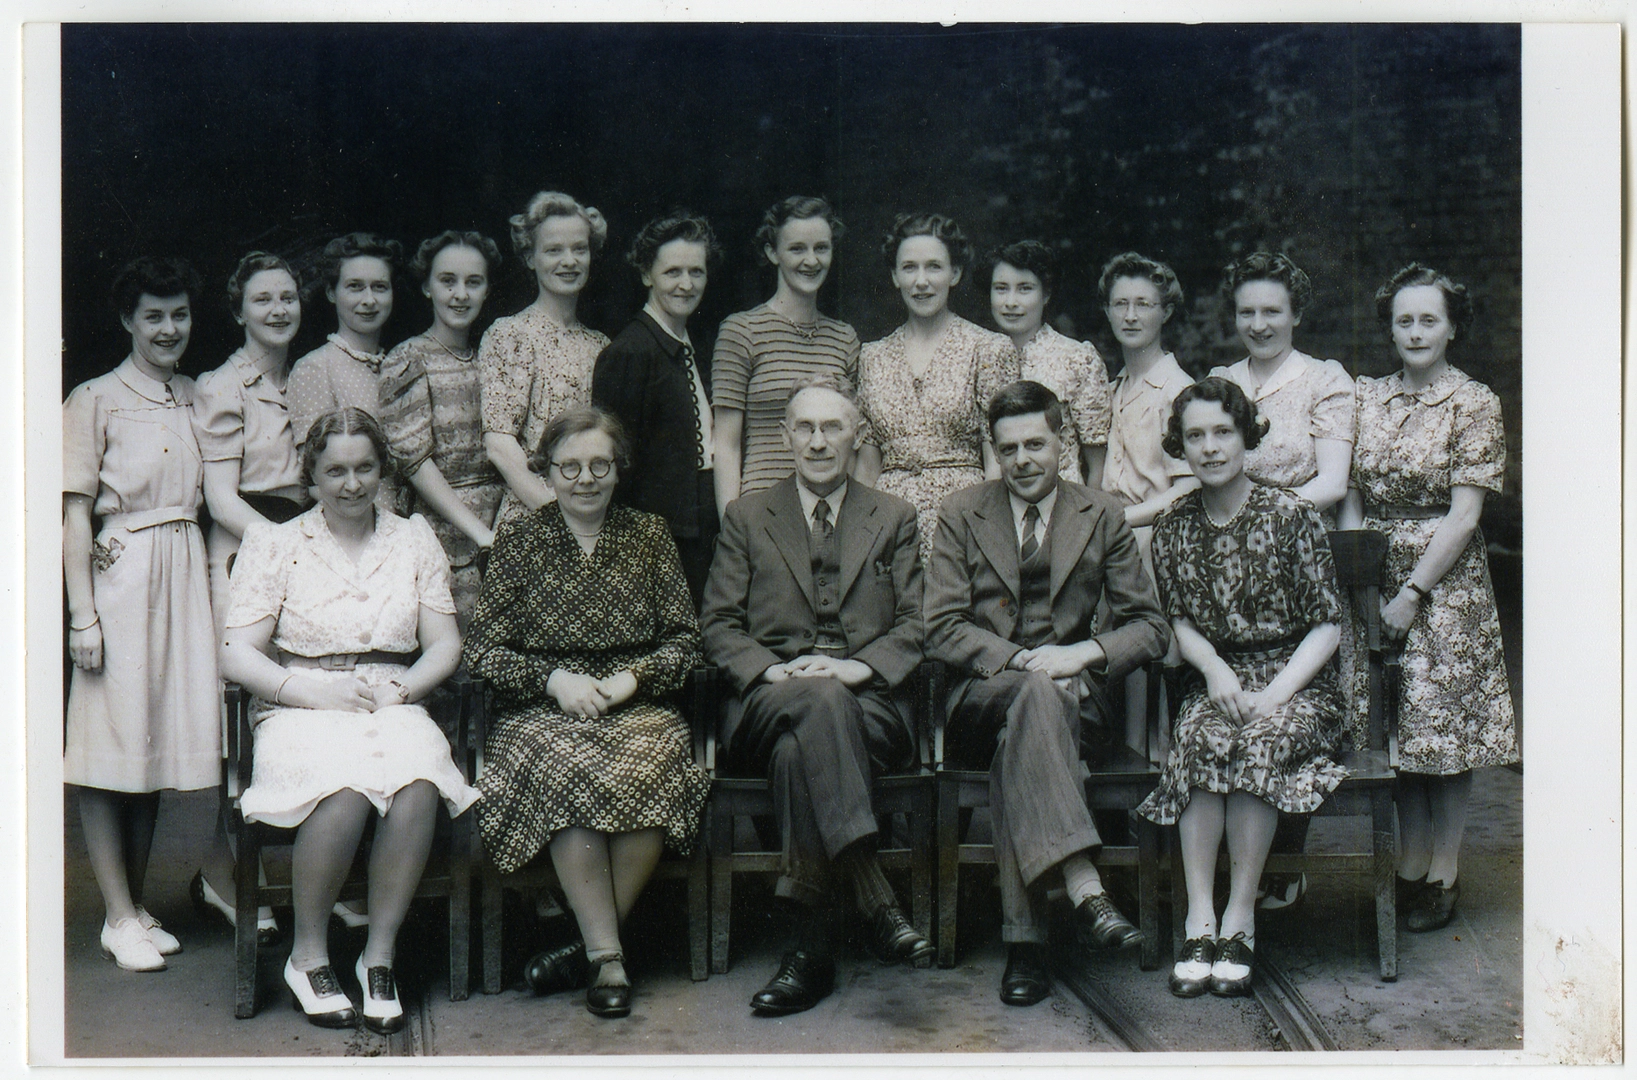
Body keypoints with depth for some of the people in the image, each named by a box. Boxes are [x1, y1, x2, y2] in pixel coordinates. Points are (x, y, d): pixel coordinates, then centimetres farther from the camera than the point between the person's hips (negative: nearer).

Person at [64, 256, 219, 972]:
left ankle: (136, 906, 20)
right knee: (110, 747, -3)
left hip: (184, 578, 6)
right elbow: (75, 515, -7)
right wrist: (83, 614, -13)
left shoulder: (193, 397, 14)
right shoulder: (95, 401, -3)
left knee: (161, 737, 10)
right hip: (118, 579, -6)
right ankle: (119, 918, 4)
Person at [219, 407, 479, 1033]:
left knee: (418, 787, -33)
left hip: (395, 706, 2)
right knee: (346, 792, -35)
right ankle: (307, 956, -14)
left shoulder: (414, 540, 16)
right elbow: (237, 656, 1)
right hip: (301, 712, -2)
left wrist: (399, 688, -7)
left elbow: (445, 646, 13)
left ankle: (380, 953, -17)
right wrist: (321, 693, -12)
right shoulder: (276, 544, 8)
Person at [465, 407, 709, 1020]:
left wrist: (631, 678, -9)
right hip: (542, 711, -1)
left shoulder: (649, 536, 13)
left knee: (649, 766, -33)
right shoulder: (517, 540, 9)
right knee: (571, 769, -35)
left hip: (636, 706, 1)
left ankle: (594, 943, -18)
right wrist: (555, 680, -11)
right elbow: (482, 650, 5)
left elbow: (683, 639, 10)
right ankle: (607, 955, -25)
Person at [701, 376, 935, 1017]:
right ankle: (874, 898, -41)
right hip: (769, 698, 0)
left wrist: (860, 666, -10)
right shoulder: (746, 518, 19)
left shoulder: (894, 519, 20)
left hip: (870, 704, 0)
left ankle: (812, 946, -36)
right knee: (818, 702, -38)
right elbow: (719, 627, 10)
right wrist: (774, 671, -10)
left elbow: (914, 627, 10)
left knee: (799, 747, -37)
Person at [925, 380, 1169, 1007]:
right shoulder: (961, 515, 9)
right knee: (1036, 694, -37)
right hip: (979, 697, -1)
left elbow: (1150, 629, 8)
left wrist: (1086, 653, -13)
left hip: (1077, 701, 1)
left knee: (1021, 736, -36)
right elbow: (943, 630, -1)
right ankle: (1085, 891, -49)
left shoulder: (1102, 519, 11)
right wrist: (1026, 660, -16)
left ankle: (1025, 937, -41)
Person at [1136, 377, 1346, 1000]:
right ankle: (1199, 919, -31)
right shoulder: (1174, 527, 6)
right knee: (1199, 739, -31)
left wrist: (1273, 696, -17)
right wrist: (1217, 672, -10)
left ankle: (1240, 919, -26)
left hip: (1296, 679, -2)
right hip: (1216, 676, 2)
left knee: (1259, 740, -34)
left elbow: (1327, 625, -4)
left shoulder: (1291, 516, -5)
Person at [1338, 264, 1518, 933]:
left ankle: (1444, 875, 9)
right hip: (1376, 576, 4)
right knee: (1393, 725, 5)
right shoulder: (1367, 398, 9)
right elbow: (1351, 499, 8)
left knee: (1445, 721, 0)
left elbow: (1463, 514, -10)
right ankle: (1410, 867, 15)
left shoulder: (1474, 403, -4)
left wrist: (1413, 592, -14)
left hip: (1447, 578, -4)